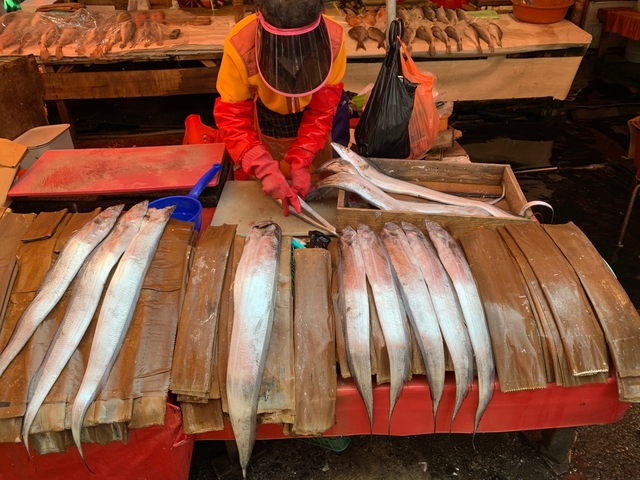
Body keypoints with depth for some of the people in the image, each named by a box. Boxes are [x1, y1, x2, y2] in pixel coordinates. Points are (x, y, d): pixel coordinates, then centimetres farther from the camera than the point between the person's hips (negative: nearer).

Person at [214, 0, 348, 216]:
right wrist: (265, 169, -41)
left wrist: (301, 162, -32)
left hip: (310, 119, 1)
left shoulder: (333, 39, -33)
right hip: (264, 121, -1)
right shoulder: (240, 46, -37)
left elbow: (322, 109, -23)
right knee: (261, 195, 17)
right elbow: (233, 116, -29)